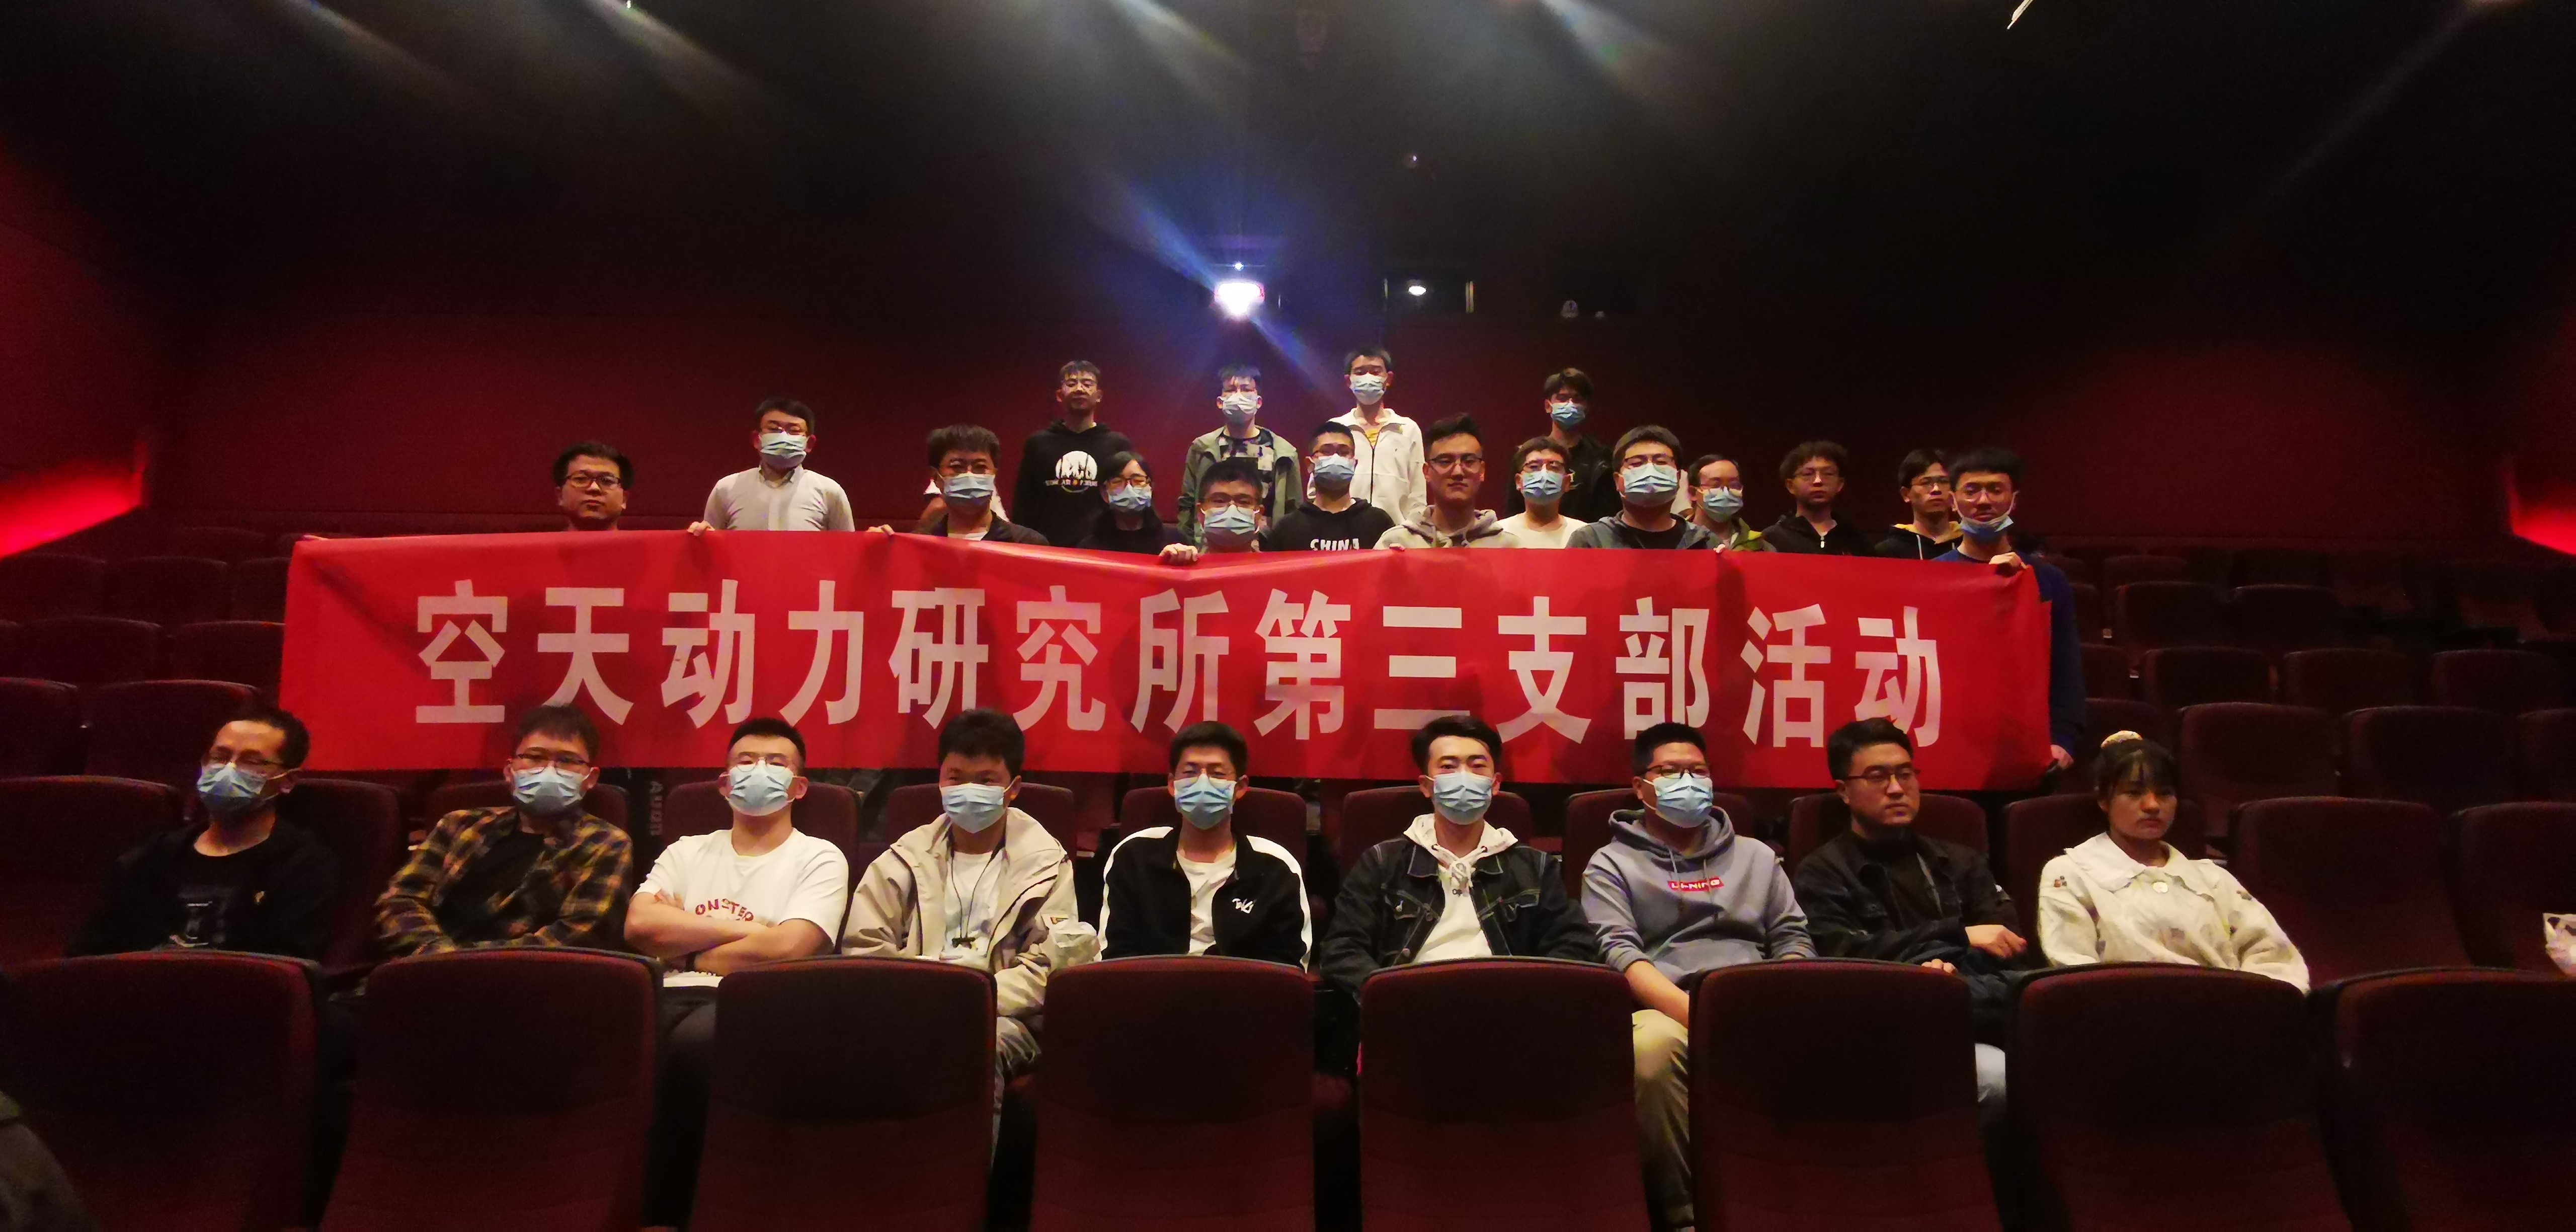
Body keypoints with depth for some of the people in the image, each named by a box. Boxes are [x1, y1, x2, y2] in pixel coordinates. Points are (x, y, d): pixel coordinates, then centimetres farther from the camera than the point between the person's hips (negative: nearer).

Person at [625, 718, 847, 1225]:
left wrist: (686, 952, 2)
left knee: (695, 1041, -38)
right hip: (676, 995, 4)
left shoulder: (819, 858, 8)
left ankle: (662, 1211, -21)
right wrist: (745, 928, -3)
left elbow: (785, 948, -9)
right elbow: (640, 925, 3)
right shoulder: (686, 851, 22)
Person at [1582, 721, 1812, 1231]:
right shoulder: (1612, 864, 11)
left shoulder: (1756, 856, 25)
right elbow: (1620, 953, -4)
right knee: (1653, 1043, -39)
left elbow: (1793, 940, 17)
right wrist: (1699, 1013, -20)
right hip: (1669, 1008, -2)